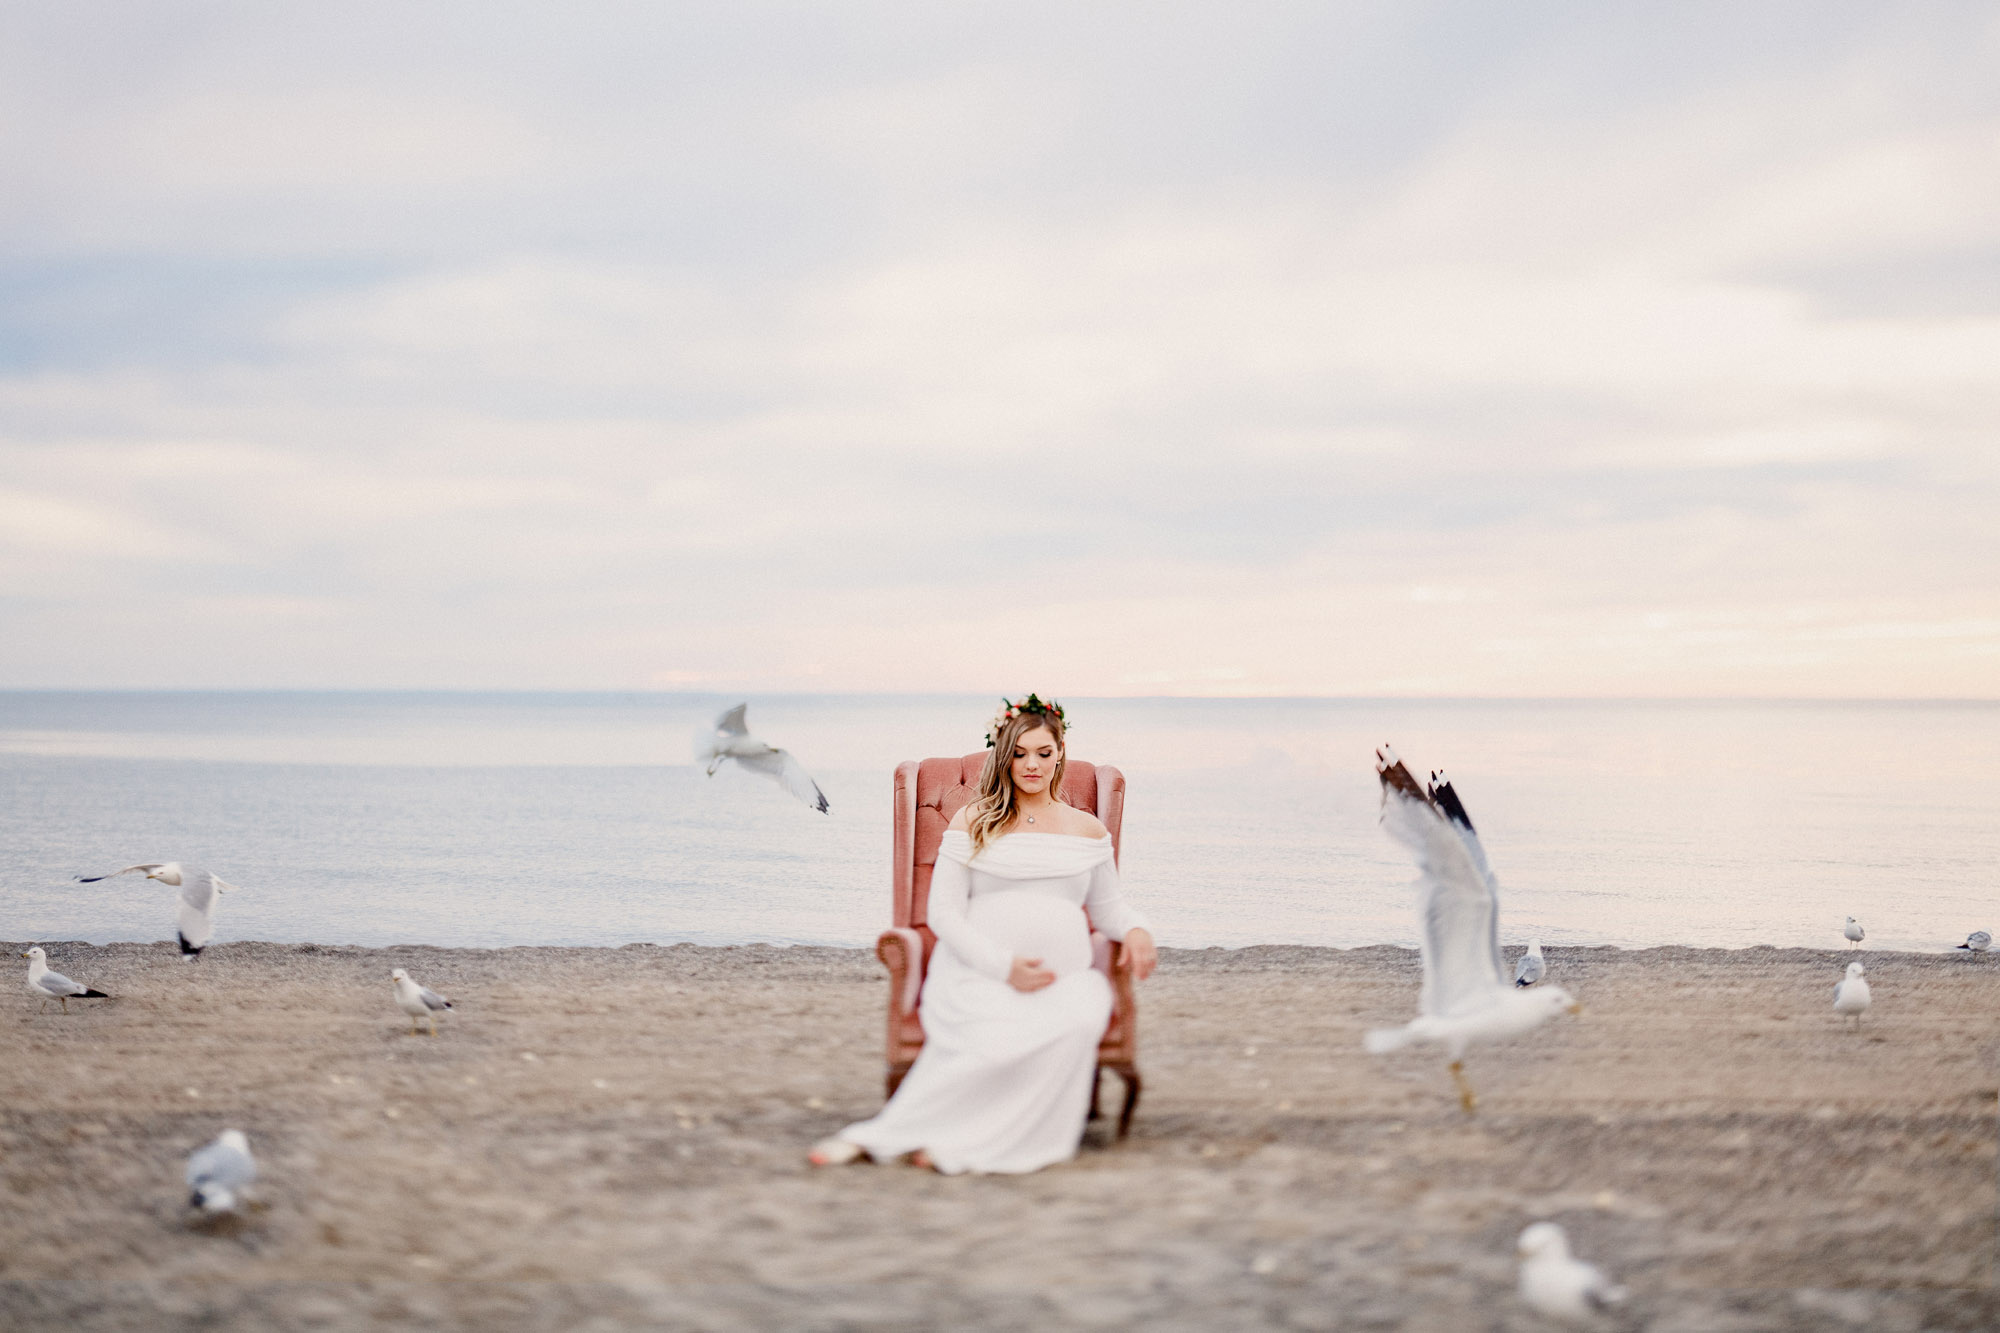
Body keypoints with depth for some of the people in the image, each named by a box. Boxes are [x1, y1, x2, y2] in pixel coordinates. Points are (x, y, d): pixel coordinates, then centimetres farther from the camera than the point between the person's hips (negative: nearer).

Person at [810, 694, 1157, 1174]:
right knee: (999, 1038, -38)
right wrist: (1003, 966, -10)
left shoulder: (1087, 829, 21)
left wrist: (1135, 928, 4)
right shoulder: (973, 821, 12)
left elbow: (1106, 905, 30)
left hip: (1063, 974, 3)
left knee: (1079, 1021, -36)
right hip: (978, 969, -3)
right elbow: (943, 911, 5)